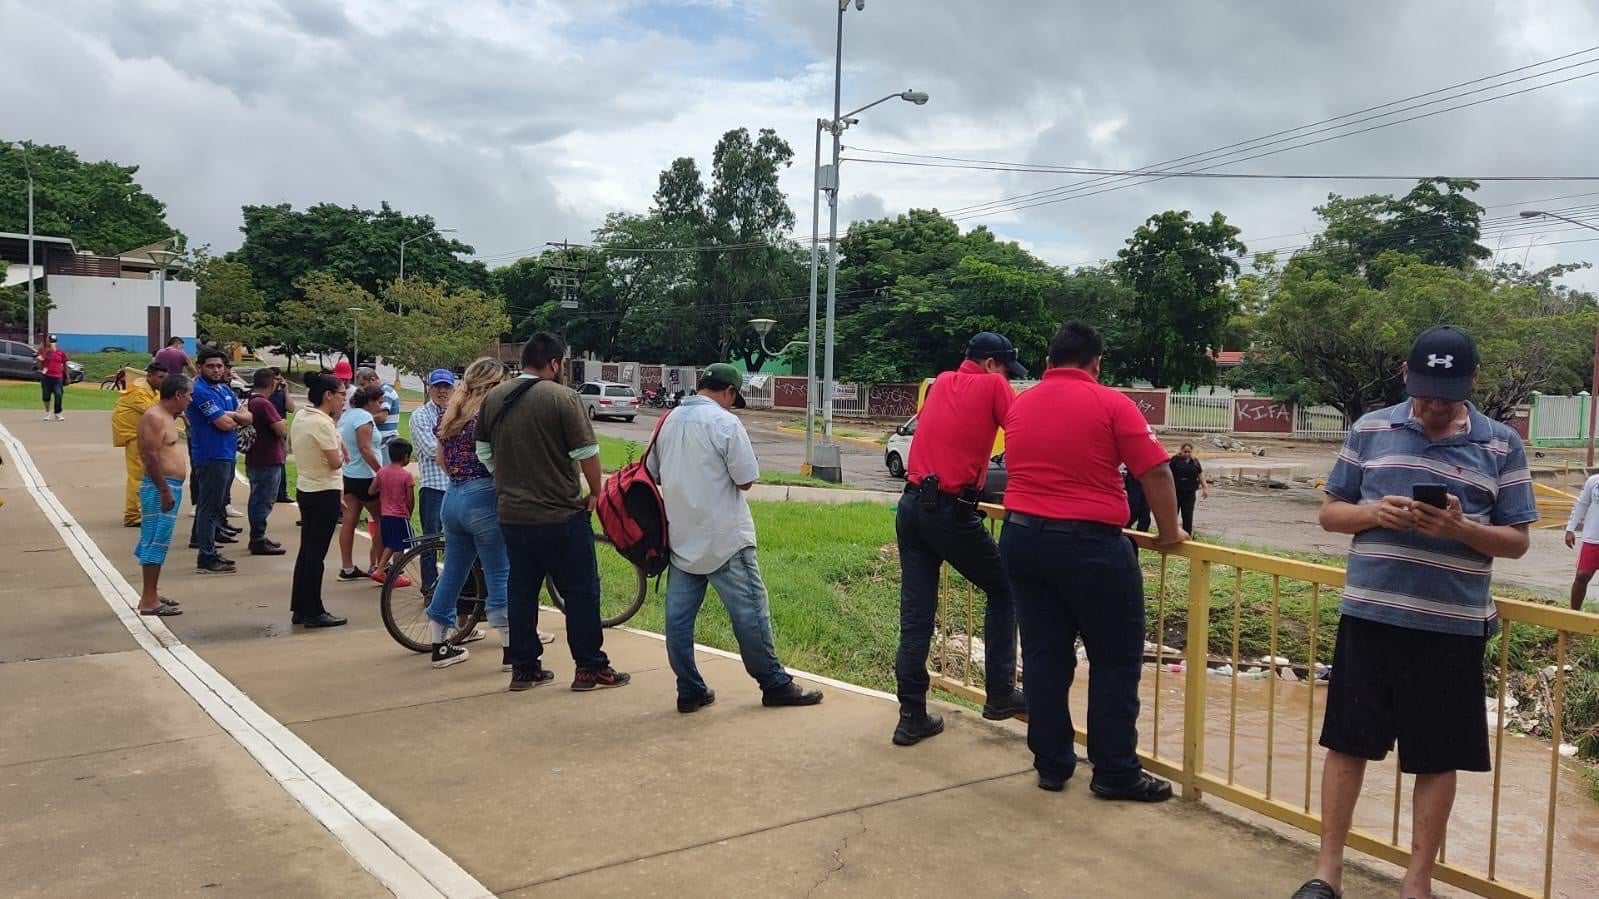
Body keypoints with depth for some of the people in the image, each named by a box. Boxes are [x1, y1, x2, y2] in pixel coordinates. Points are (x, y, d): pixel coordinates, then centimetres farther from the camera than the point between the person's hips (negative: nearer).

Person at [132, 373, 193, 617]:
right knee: (156, 542, -8)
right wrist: (165, 491, -23)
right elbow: (151, 457, -22)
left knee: (157, 542, 15)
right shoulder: (154, 417, -15)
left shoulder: (166, 416, 16)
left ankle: (152, 594, 24)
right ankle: (149, 601, -6)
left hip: (169, 486, 10)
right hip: (161, 487, -10)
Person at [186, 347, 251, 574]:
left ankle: (205, 545, 25)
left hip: (226, 454, 9)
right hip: (211, 456, -9)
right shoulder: (201, 391, -14)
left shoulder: (224, 389, 13)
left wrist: (229, 415, -12)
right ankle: (206, 557, -2)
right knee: (210, 506, -6)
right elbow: (224, 423, -21)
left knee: (213, 504, 16)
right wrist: (237, 418, 0)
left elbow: (247, 417, 8)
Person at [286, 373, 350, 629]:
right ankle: (313, 613, 3)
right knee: (316, 553, -3)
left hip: (304, 489, 9)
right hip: (325, 493, -9)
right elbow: (336, 462, -19)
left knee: (306, 550, 14)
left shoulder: (300, 417, 7)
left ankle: (299, 609, 20)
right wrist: (339, 447, 0)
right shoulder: (323, 423, -19)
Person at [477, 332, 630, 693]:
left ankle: (523, 668, 19)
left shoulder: (494, 398, 6)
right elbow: (586, 451, -15)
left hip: (511, 513, 6)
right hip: (561, 515, -6)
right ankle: (590, 667, 10)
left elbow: (484, 452, 13)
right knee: (581, 591, 5)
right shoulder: (562, 396, -14)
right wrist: (595, 492, 0)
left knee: (521, 590, 13)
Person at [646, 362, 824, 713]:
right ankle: (775, 684, 12)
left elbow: (652, 473, 14)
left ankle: (690, 691, 13)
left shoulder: (668, 421, 7)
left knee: (679, 615, 7)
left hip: (681, 537, 7)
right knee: (749, 611, 3)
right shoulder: (725, 422, -13)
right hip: (724, 538, -6)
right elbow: (746, 480, -13)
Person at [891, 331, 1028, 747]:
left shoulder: (940, 383, 17)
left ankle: (911, 715, 10)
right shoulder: (992, 385, 0)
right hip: (951, 511, -6)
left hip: (911, 506, 6)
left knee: (915, 612, 8)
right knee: (1003, 591, 13)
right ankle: (1000, 695, 14)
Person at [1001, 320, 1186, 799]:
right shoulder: (1111, 403, -6)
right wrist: (1169, 532, 4)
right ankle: (1115, 772, 12)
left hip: (1021, 537, 6)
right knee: (1116, 659, 7)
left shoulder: (1019, 405, 10)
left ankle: (1051, 765, 19)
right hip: (1088, 543, -5)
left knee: (1043, 656, 11)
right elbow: (1156, 472, -9)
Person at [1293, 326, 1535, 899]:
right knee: (1346, 742, 7)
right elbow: (1330, 512, 8)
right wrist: (1374, 513, -13)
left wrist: (1460, 528, -18)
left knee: (1438, 757, 8)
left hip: (1453, 627, 0)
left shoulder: (1501, 445, 1)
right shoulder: (1370, 430, 3)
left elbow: (1516, 542, 2)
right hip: (1369, 616, 1)